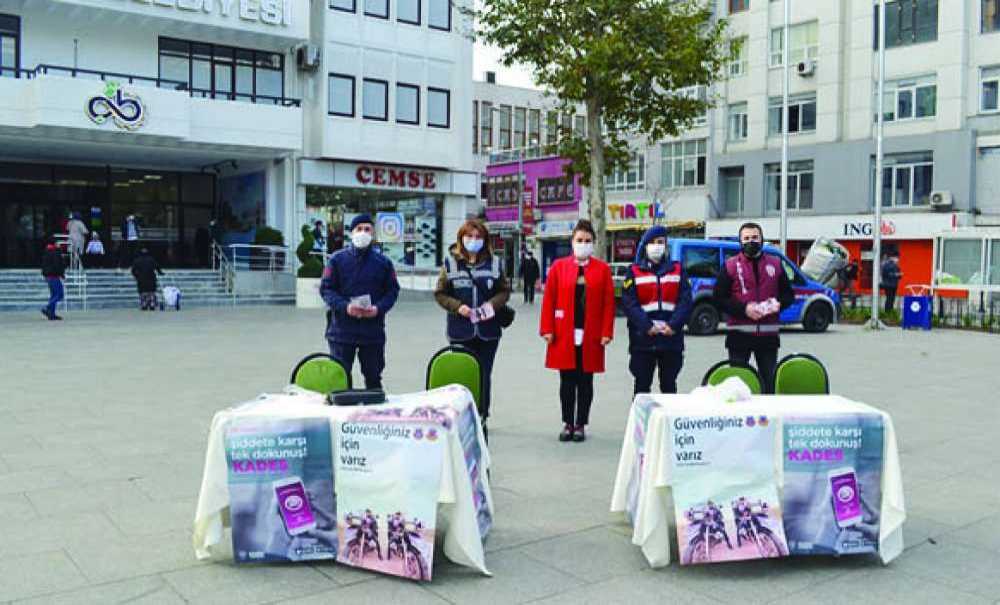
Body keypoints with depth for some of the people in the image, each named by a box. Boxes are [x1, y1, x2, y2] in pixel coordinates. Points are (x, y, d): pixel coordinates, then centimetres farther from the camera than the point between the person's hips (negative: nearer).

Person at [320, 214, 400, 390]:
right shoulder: (337, 259, 3)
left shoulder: (383, 262, 7)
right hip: (342, 330, -1)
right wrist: (345, 306, -16)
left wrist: (379, 308, -11)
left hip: (373, 331, 1)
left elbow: (392, 290, 8)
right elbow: (326, 288, 0)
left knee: (373, 377, 11)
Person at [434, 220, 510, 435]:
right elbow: (440, 293, 4)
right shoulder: (451, 262, 1)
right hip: (460, 330, -1)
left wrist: (493, 304, -10)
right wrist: (457, 306, -12)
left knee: (483, 375, 6)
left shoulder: (494, 262, 4)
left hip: (488, 330, 1)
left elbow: (505, 290, 9)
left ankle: (481, 417, 19)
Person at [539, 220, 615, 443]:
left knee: (585, 382, 7)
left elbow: (609, 303, 0)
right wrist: (547, 330, -5)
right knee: (567, 381, 6)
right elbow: (549, 299, 1)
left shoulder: (602, 268, 4)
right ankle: (567, 424, 18)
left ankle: (581, 424, 18)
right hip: (564, 335, 0)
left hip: (591, 336, 0)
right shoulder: (559, 266, 4)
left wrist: (606, 332, -7)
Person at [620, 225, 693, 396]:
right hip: (642, 338, -2)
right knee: (642, 384, 4)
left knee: (669, 384, 10)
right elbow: (629, 303, -6)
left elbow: (685, 300, 0)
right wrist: (646, 326, -17)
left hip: (672, 337, 2)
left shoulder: (677, 270, 10)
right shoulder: (635, 271, 5)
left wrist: (674, 325, -14)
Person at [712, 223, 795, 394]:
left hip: (768, 335, 3)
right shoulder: (731, 265, 2)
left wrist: (779, 304, -7)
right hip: (739, 334, -2)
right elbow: (718, 298, -3)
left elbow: (789, 294, 16)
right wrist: (744, 309, -15)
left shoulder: (775, 264, 10)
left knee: (769, 381, 9)